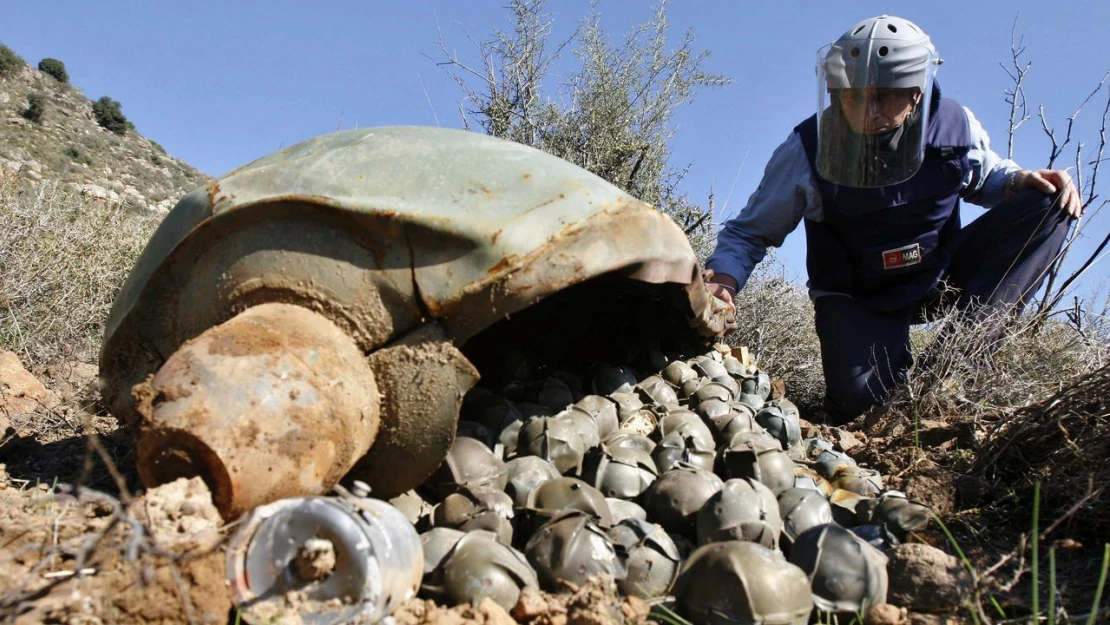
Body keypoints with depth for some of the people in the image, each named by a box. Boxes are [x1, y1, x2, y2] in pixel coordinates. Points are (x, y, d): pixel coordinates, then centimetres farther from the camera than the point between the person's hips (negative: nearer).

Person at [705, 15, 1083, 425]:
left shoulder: (955, 126, -11)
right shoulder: (808, 150, -20)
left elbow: (984, 179, 12)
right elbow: (750, 232, -13)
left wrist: (1020, 180, -11)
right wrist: (724, 278, -34)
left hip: (942, 278, 4)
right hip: (858, 300, -3)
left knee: (1048, 204, -14)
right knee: (858, 400, -28)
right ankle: (894, 360, 11)